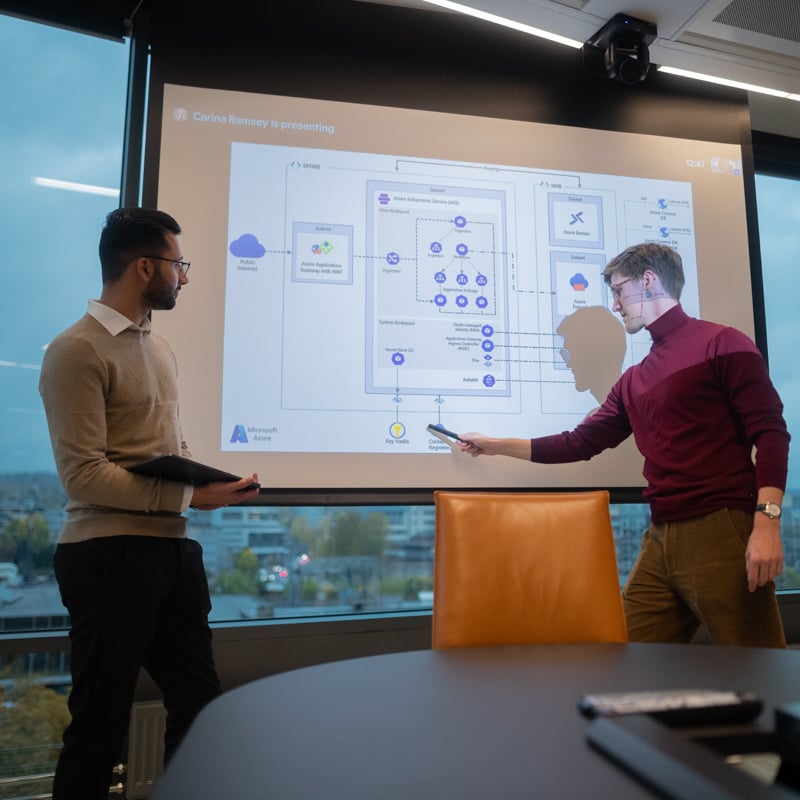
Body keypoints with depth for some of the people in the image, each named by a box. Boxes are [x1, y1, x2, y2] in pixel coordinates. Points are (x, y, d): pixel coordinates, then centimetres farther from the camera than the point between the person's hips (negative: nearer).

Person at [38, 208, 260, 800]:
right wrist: (190, 496, -23)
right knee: (101, 723, 6)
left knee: (200, 702, 16)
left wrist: (205, 480, -1)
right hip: (110, 554, -8)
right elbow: (83, 475, -19)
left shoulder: (161, 349, 15)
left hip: (172, 547, 8)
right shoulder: (78, 350, -10)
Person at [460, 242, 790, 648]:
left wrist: (767, 522, -19)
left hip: (722, 530, -6)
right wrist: (497, 445, 23)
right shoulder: (633, 381, 19)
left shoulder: (721, 343, 0)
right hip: (661, 538, 7)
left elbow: (770, 433, -8)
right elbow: (579, 443, 22)